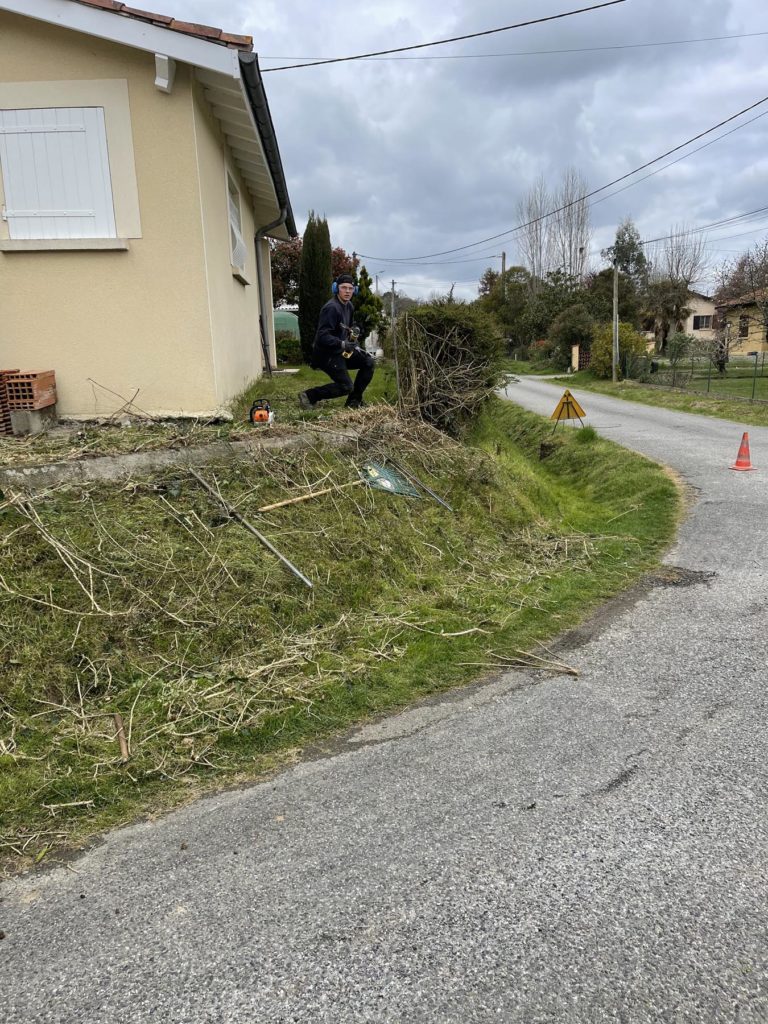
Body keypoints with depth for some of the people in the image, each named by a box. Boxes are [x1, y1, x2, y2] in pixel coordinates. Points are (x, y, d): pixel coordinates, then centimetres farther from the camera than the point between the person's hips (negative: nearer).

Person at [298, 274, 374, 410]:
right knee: (346, 386, -13)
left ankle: (354, 400, 10)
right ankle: (309, 395, -2)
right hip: (327, 354, -9)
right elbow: (322, 336, -27)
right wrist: (343, 344, -32)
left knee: (368, 362, 3)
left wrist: (353, 331, 3)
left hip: (340, 351, 9)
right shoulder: (331, 308, -21)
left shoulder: (348, 306, 9)